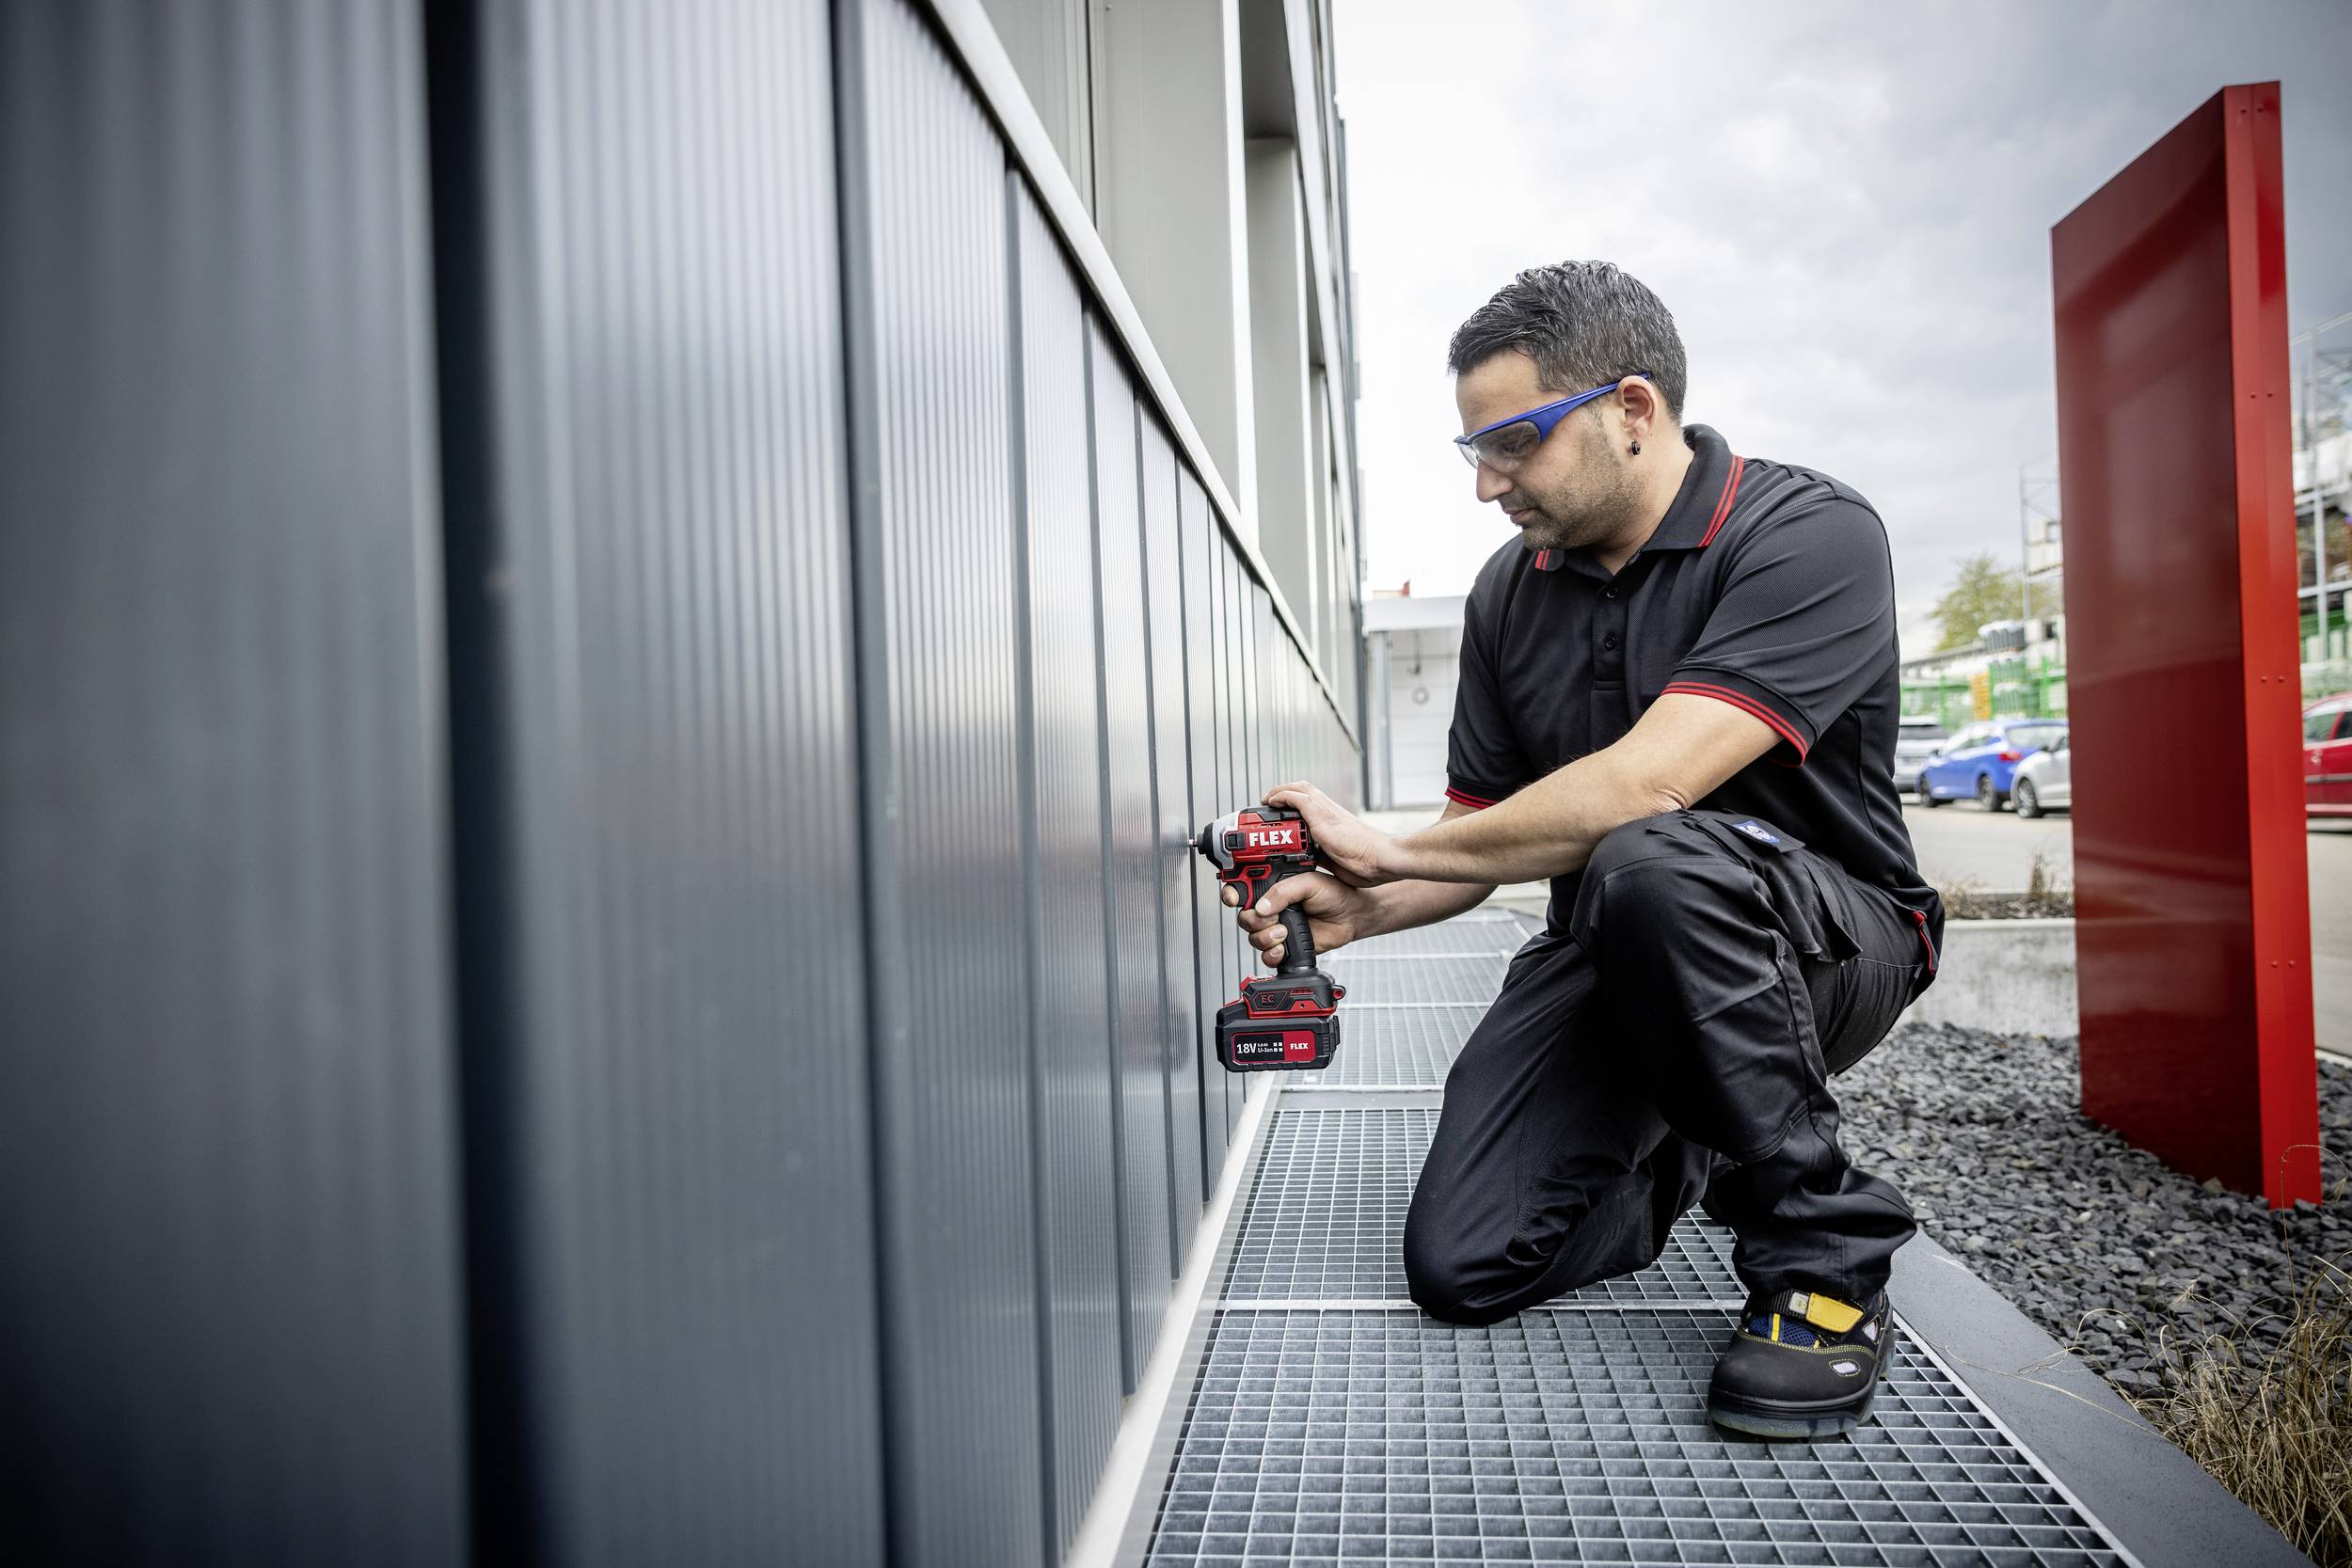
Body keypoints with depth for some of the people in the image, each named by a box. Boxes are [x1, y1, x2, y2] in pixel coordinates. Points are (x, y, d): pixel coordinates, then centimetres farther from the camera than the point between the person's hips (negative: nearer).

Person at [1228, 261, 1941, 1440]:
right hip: (1613, 954, 6)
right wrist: (1358, 906, -12)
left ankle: (1822, 1252, -16)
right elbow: (1482, 834, 8)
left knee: (1648, 866, -40)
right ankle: (1691, 1159, 22)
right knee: (1462, 1266, -10)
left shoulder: (1809, 536, -18)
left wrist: (1391, 848, -20)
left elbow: (1645, 787, -30)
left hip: (1829, 936, -5)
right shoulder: (1512, 591, 3)